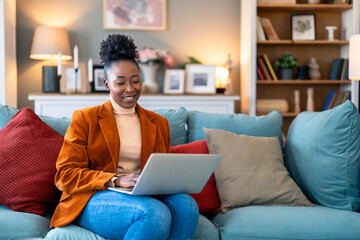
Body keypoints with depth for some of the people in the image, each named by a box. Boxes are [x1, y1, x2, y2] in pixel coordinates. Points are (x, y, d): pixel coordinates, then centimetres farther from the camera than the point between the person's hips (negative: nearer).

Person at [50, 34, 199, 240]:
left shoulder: (159, 123, 19)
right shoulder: (85, 119, 7)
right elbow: (65, 174, -2)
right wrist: (117, 180, -18)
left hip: (143, 196, 4)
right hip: (94, 200, -4)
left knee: (186, 204, -30)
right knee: (155, 212, -35)